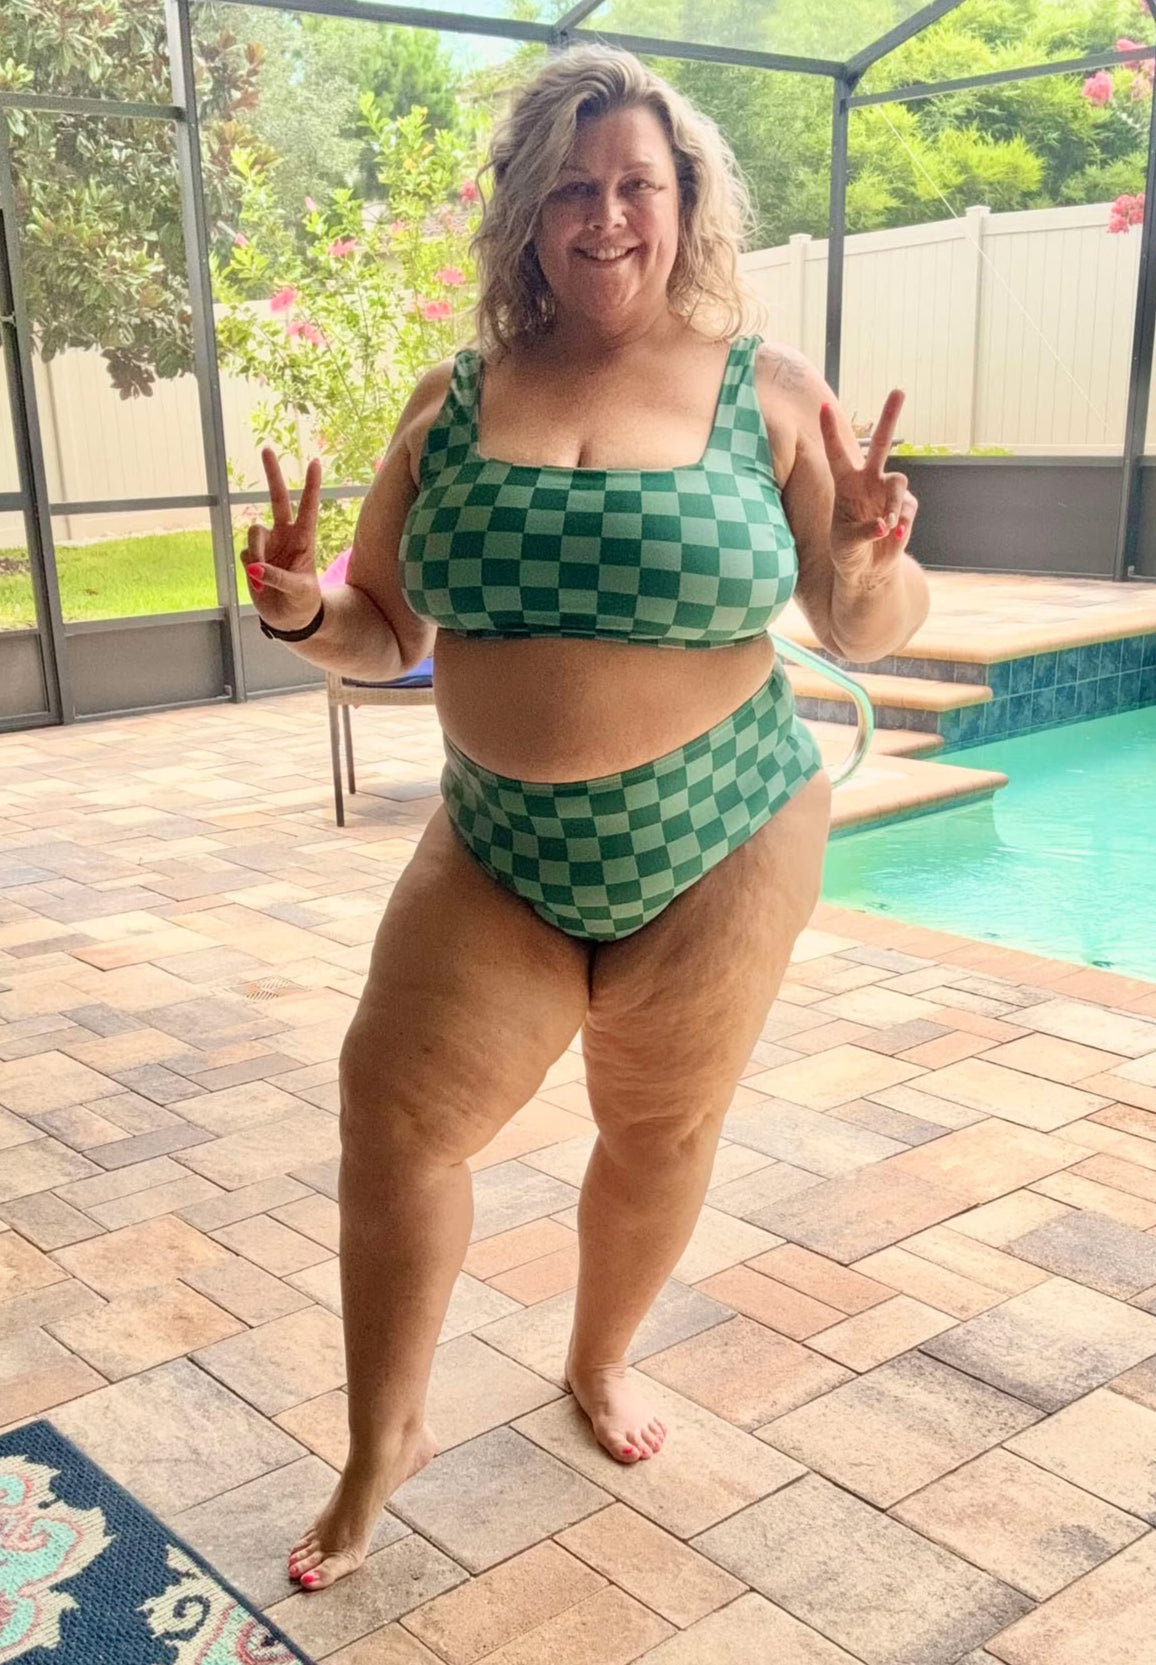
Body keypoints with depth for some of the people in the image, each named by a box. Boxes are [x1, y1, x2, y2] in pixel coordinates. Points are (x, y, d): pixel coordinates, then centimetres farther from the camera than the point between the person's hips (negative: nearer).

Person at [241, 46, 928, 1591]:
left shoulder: (770, 392, -5)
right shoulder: (455, 400, 0)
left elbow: (867, 632, 0)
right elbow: (387, 633, 6)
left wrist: (872, 570, -23)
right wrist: (303, 611, -15)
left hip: (721, 847, -1)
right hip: (498, 850, 2)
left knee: (662, 1130, 15)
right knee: (394, 1119, 0)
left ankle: (600, 1362, 45)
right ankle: (386, 1440, 24)